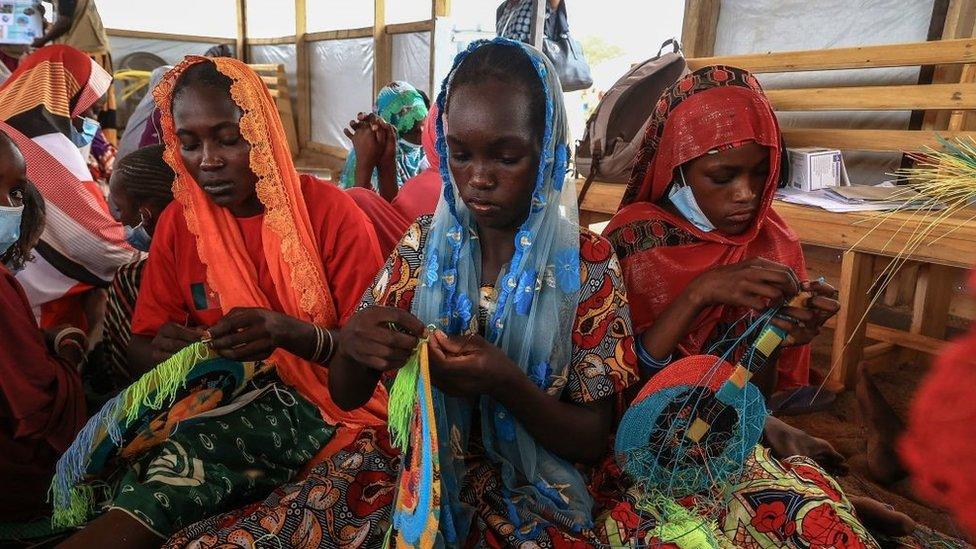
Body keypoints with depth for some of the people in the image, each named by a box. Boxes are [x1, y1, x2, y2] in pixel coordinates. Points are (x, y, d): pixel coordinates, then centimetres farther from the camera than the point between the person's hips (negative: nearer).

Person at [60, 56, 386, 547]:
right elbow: (140, 348, 9)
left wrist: (290, 333, -27)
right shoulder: (177, 222, 6)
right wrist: (161, 350, -16)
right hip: (227, 403, 2)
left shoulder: (328, 211, -7)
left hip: (328, 400, -1)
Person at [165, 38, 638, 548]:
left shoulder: (587, 263, -9)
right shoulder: (423, 242, -2)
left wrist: (506, 383, -26)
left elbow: (593, 440, -7)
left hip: (525, 493, -2)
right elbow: (347, 396, 2)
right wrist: (352, 345, -22)